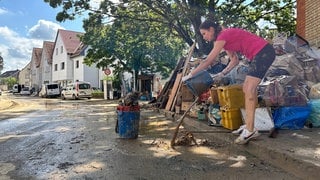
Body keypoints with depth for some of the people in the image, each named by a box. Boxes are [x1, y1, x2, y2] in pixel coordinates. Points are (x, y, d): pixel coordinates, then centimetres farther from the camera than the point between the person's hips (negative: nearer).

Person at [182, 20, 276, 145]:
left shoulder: (222, 36, -13)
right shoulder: (226, 37, 15)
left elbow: (207, 61, -15)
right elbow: (235, 60, 18)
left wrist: (189, 75, -10)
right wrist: (222, 73, 5)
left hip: (263, 52, -10)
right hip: (259, 54, 10)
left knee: (249, 89, -14)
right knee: (247, 88, 9)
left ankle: (250, 130, -11)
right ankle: (248, 125, 14)